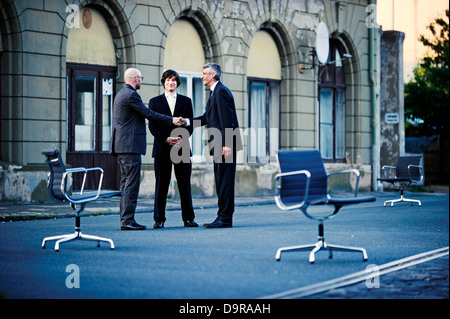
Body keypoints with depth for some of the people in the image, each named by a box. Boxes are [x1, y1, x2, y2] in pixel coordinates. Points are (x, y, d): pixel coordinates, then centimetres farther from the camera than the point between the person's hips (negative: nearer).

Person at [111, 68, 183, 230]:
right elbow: (148, 114, -12)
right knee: (132, 182, -10)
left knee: (126, 182, 11)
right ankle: (128, 220, -13)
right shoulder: (131, 95, -13)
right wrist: (171, 120, -3)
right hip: (130, 145, -11)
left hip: (122, 145, 11)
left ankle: (125, 219, 11)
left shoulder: (121, 94, 19)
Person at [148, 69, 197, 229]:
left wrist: (182, 138, -10)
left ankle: (188, 218, 8)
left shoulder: (186, 101, 13)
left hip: (182, 148, 1)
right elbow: (152, 125, 3)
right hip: (162, 148, -1)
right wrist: (165, 139, -11)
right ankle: (159, 219, 4)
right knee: (161, 185, 0)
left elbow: (190, 123, 7)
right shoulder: (155, 101, 10)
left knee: (185, 185, 2)